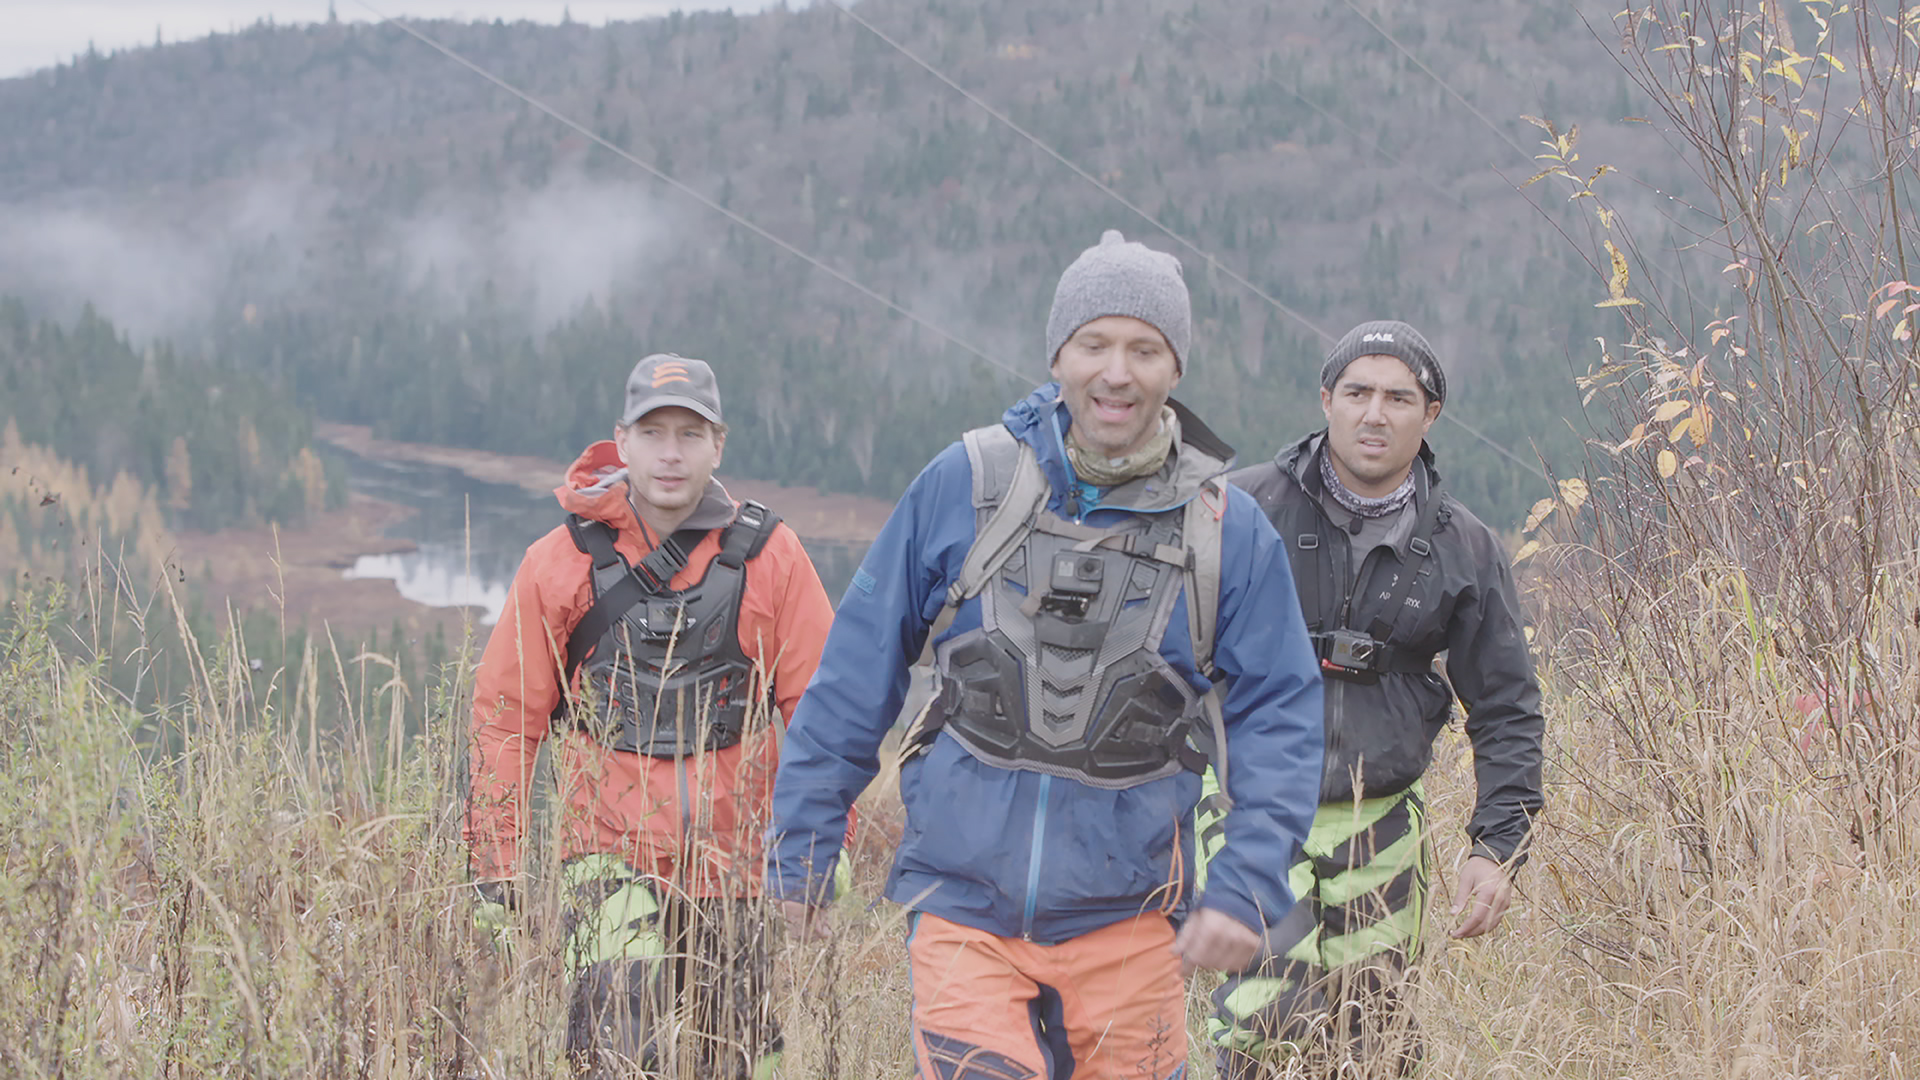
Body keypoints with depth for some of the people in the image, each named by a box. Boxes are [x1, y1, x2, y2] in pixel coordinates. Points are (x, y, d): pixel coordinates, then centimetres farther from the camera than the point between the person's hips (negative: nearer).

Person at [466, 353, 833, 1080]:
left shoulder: (768, 557, 0)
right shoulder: (561, 563, 0)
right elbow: (505, 715, 4)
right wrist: (495, 864, 2)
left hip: (730, 863, 2)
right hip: (610, 856, -2)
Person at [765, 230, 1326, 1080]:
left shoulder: (1225, 528, -1)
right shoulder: (965, 485, -2)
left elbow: (1278, 715, 2)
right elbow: (858, 670, 4)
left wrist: (1246, 890, -9)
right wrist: (803, 847, 6)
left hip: (1122, 923, 1)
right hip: (963, 906, -1)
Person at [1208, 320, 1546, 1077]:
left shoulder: (1465, 551, 4)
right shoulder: (1246, 507, -5)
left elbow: (1508, 709, 9)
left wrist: (1499, 846, 0)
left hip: (1378, 826, 3)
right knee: (1268, 1017, -20)